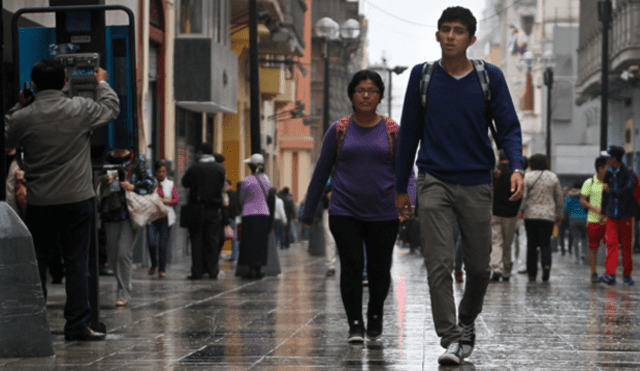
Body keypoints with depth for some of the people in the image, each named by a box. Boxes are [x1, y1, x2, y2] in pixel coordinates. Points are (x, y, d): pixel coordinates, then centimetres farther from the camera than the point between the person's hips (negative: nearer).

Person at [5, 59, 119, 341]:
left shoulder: (23, 117, -5)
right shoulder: (81, 110, -5)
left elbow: (6, 140, 14)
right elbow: (111, 108, 14)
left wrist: (20, 105, 21)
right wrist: (102, 83, 33)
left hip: (39, 203, 1)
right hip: (77, 201, -1)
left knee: (36, 262, 12)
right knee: (76, 262, 2)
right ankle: (77, 325, 0)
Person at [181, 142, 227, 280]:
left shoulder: (194, 168, -8)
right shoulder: (220, 168, -2)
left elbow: (185, 183, 3)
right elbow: (222, 185, 9)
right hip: (214, 210, 2)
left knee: (197, 241, 3)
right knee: (213, 241, 5)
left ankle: (197, 272, 0)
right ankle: (212, 271, 2)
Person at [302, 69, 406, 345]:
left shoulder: (392, 131, 4)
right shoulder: (338, 131, 5)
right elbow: (321, 172, 10)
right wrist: (309, 212, 11)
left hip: (383, 215, 1)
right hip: (345, 212, 0)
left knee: (379, 269, 6)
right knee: (352, 266, -11)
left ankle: (375, 319, 29)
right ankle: (355, 324, -3)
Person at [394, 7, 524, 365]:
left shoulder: (490, 77, 1)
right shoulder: (422, 76, 3)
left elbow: (509, 127, 1)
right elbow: (410, 133, 10)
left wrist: (516, 167, -18)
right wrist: (401, 187, 11)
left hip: (476, 184, 1)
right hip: (435, 181, -1)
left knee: (479, 267, 9)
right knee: (439, 264, -12)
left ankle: (467, 321, 35)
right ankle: (451, 339, -10)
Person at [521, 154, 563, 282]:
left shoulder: (527, 176, -1)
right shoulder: (553, 177, 7)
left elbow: (522, 196, -10)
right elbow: (560, 198, 12)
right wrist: (559, 215, 21)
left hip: (531, 215, -1)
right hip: (548, 216, 1)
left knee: (531, 244, 6)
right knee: (545, 243, 4)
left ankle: (532, 273, 5)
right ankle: (546, 264, -24)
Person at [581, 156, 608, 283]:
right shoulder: (589, 183, 0)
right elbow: (582, 200, 1)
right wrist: (595, 209, -14)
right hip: (594, 220, -1)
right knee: (593, 247, 3)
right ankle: (593, 273, 12)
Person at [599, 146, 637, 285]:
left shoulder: (628, 173, -8)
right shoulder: (609, 173, 10)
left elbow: (627, 191, -20)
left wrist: (611, 191, -16)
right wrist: (603, 212, 25)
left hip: (626, 216, -4)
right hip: (612, 216, 4)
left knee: (627, 246, 4)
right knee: (611, 243, -10)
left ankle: (627, 274, 16)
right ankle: (610, 274, -17)